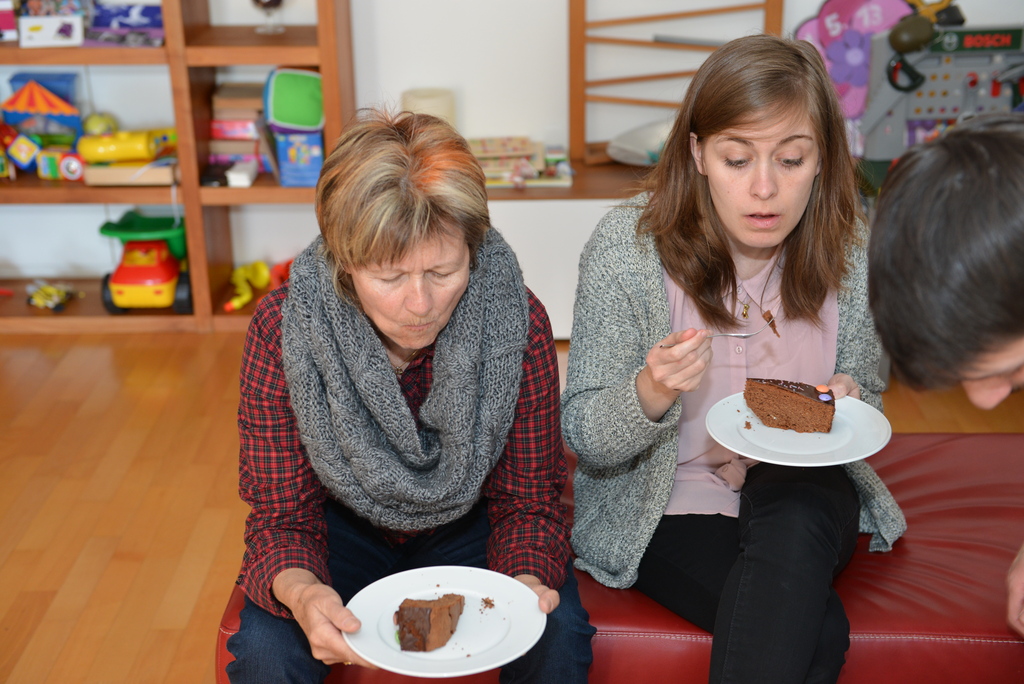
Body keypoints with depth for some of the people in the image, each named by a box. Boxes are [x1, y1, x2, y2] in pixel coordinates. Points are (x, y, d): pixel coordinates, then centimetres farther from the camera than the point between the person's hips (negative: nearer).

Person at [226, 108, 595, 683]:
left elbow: (529, 501, -13)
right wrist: (300, 591, -42)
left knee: (559, 636, -23)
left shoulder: (519, 322, -24)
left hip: (468, 524, 1)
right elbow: (283, 514, -18)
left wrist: (527, 581, -36)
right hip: (343, 523, 0)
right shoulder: (283, 331, -25)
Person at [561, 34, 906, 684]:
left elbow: (868, 403, 10)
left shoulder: (853, 252, -8)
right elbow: (583, 438, -12)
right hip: (661, 509, -2)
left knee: (794, 522, -33)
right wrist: (651, 394, -34)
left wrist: (844, 404, -15)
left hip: (801, 497, 3)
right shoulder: (627, 246, -16)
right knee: (818, 632, -26)